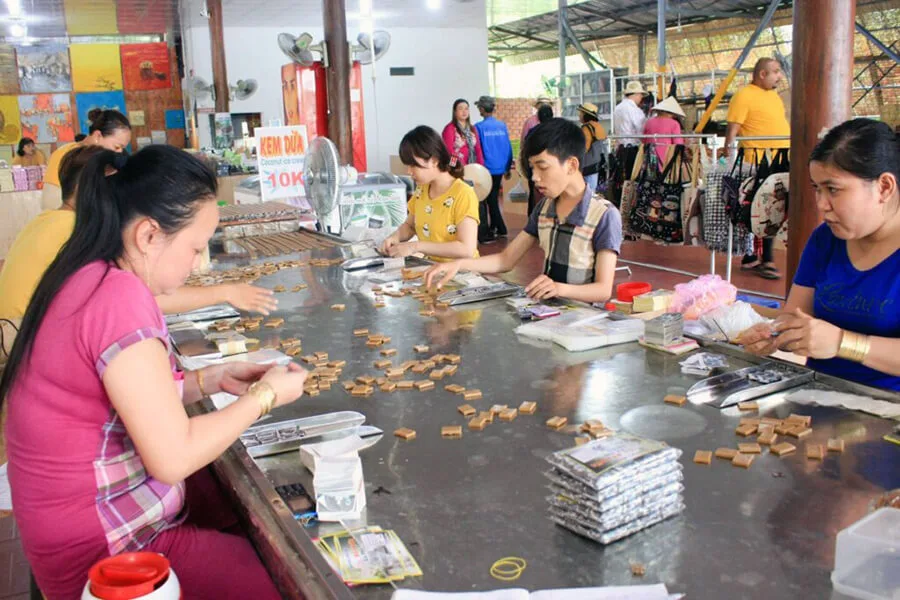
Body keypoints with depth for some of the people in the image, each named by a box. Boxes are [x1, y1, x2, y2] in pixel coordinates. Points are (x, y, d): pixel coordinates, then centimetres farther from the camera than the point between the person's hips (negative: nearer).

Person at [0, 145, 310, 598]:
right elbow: (173, 457, -25)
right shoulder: (119, 295, -27)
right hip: (106, 549, -9)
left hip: (101, 514, 9)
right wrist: (265, 395, -13)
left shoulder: (88, 278, 2)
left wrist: (211, 380, 2)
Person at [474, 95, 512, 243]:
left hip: (485, 169, -5)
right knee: (493, 199, 19)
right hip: (499, 168, 5)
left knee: (482, 201, 4)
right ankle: (494, 228, 25)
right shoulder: (502, 126, 1)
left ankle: (483, 234, 2)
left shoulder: (479, 127, -12)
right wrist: (508, 168, 14)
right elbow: (508, 148, 4)